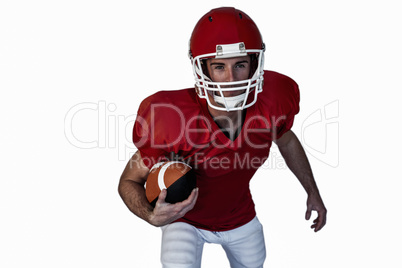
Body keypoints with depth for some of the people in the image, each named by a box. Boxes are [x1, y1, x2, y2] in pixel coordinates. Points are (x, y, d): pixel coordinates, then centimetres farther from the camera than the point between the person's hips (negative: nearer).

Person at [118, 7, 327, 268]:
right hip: (186, 219, -3)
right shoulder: (173, 118, -36)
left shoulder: (273, 101, -25)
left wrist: (313, 192, 9)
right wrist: (152, 215, -42)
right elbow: (130, 180, -21)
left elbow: (286, 140, -1)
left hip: (241, 216, 4)